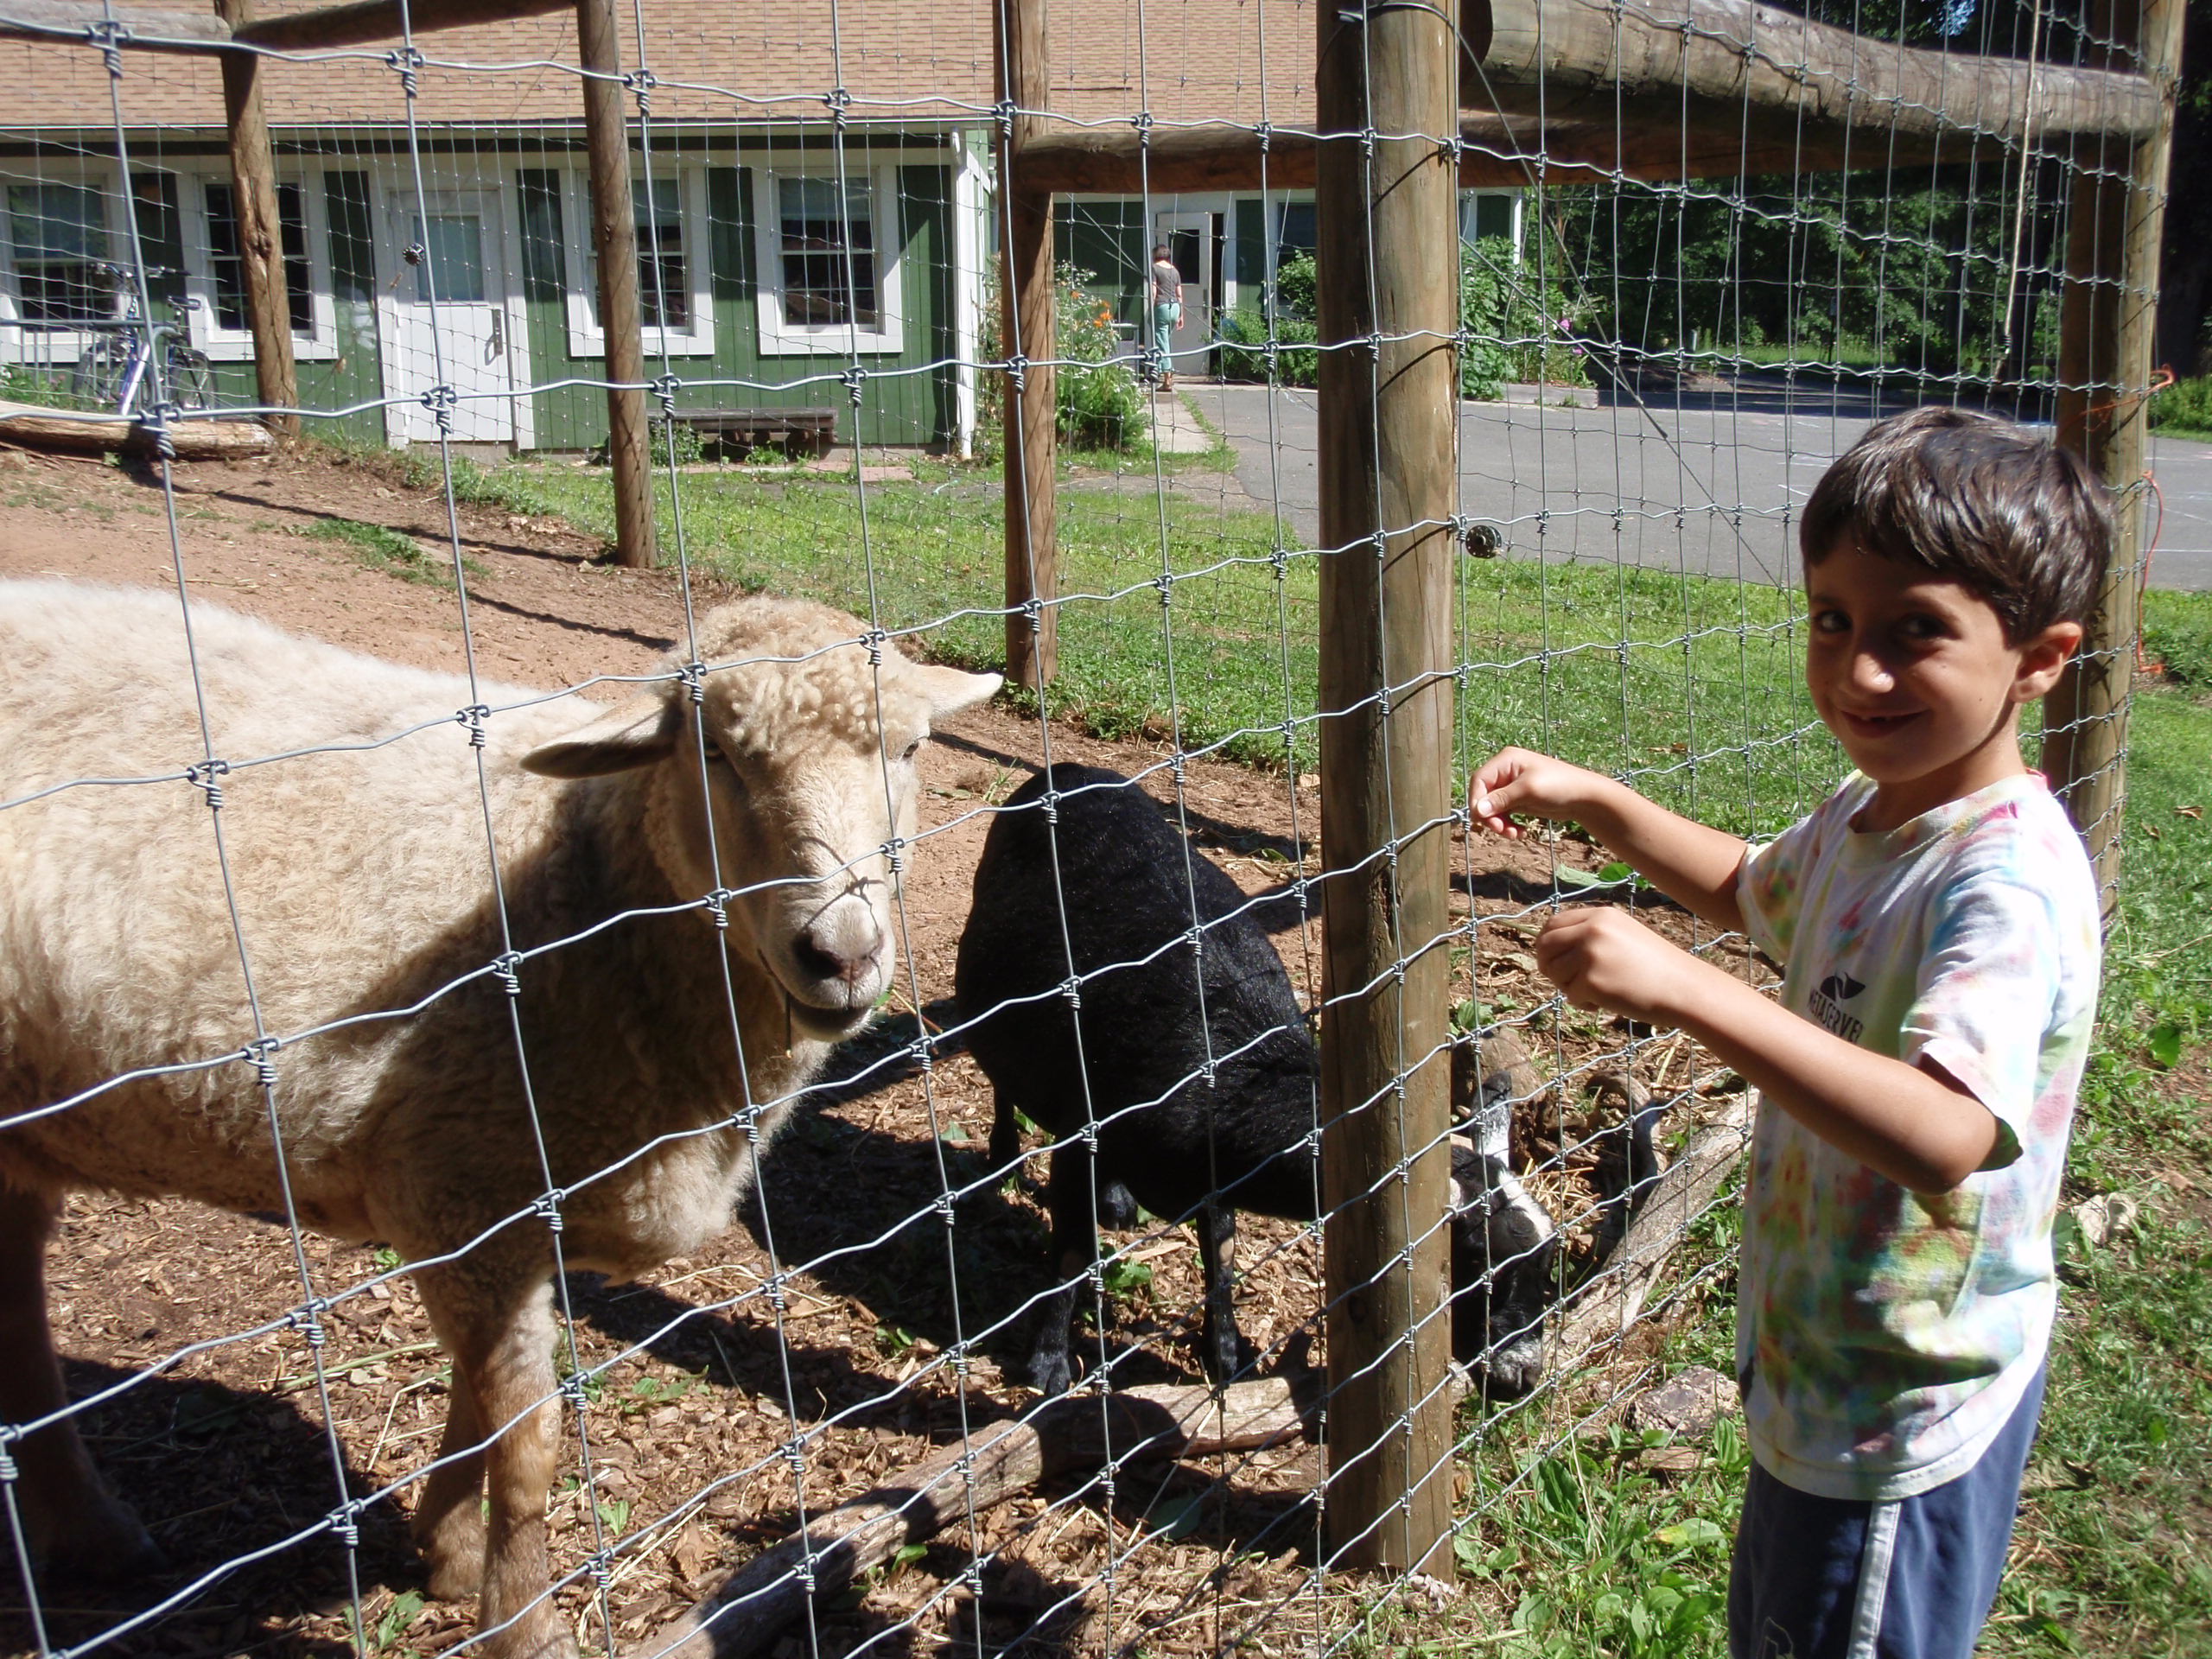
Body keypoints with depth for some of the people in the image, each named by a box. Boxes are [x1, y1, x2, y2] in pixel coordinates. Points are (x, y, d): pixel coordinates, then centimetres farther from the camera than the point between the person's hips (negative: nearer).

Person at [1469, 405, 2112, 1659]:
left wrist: (1686, 992, -49)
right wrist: (1594, 801, 9)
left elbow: (1946, 1137, -43)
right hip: (1821, 1363, 9)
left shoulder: (2008, 879, -29)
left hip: (1904, 1412, -9)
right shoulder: (1873, 816, 0)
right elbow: (1756, 894, 23)